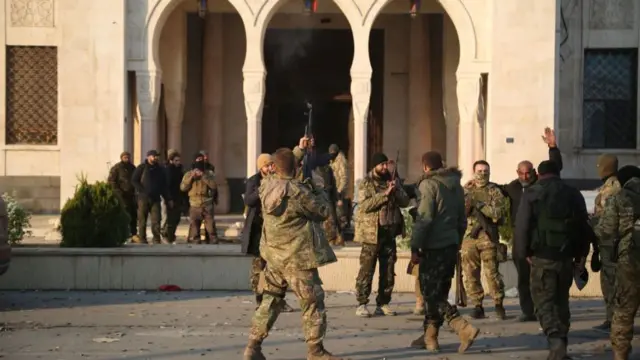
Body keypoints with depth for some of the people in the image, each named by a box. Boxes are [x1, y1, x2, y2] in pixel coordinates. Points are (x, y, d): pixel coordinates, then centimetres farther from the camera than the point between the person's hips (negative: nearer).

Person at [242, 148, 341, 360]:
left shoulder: (266, 187, -3)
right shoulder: (299, 191, -22)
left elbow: (285, 182, 19)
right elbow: (323, 212, -11)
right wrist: (321, 194, 9)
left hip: (274, 255, 7)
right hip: (297, 257, -7)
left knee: (271, 299, 17)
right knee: (313, 302, 6)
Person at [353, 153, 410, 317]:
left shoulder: (393, 181, 12)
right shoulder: (365, 183, -4)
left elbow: (405, 202, 7)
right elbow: (365, 205, -18)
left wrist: (396, 191, -12)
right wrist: (384, 194, -22)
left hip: (390, 232, 5)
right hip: (372, 232, -5)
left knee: (388, 271, 8)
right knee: (367, 270, -5)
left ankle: (383, 303, 16)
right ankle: (361, 304, -2)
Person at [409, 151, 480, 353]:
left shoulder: (429, 184, -11)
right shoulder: (456, 185, 13)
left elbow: (424, 219, -18)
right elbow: (462, 220, 17)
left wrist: (415, 247, -14)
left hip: (434, 247, -8)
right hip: (451, 245, 8)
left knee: (432, 294, -4)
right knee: (437, 293, 15)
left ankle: (464, 328, -16)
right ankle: (430, 337, 20)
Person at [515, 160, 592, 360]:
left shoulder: (532, 194, -4)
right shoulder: (573, 194, 8)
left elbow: (522, 226, -8)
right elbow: (584, 227, 10)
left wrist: (525, 252, 4)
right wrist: (581, 255, 15)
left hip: (542, 256, -4)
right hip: (566, 257, 4)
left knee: (543, 301, 0)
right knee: (561, 300, 17)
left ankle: (555, 339, -22)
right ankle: (560, 343, 20)